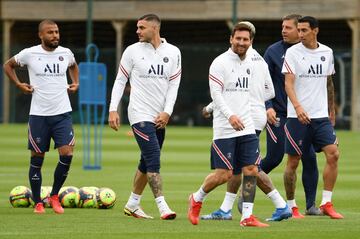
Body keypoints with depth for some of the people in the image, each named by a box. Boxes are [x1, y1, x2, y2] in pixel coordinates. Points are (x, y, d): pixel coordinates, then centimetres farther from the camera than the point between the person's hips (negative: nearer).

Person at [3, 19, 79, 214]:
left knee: (67, 154, -12)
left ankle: (54, 196, 8)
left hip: (62, 113, 2)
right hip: (38, 114, -2)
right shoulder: (29, 54, -5)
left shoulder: (66, 53, 4)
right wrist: (18, 84, 1)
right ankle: (38, 203, 16)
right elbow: (8, 65, 12)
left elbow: (73, 66, 29)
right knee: (37, 158, 3)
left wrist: (75, 83, 13)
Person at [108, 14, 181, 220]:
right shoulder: (133, 51, -1)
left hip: (160, 117, 4)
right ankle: (162, 206, -19)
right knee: (153, 158, -15)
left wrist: (167, 112, -6)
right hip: (140, 114, -4)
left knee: (147, 163, 12)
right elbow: (120, 81, 4)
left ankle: (132, 205, 24)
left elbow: (174, 84, 4)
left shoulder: (173, 53, 5)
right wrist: (113, 110, -3)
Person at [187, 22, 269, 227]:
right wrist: (230, 115, -28)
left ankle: (247, 217, 1)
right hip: (224, 129, -6)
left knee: (251, 170, -3)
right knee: (224, 174, -5)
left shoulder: (250, 64, 13)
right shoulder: (220, 63, -9)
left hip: (246, 127, 6)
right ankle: (197, 199, 20)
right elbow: (216, 93, -15)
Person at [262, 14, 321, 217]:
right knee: (274, 158, -3)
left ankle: (311, 205, 4)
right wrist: (268, 107, -13)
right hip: (278, 114, -3)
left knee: (309, 157, -3)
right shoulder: (273, 52, -1)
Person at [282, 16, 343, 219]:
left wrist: (332, 110, 23)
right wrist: (297, 106, -28)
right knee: (293, 161, 0)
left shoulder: (327, 52, 9)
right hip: (298, 116, -4)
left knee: (333, 154, -10)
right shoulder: (293, 52, -5)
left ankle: (326, 203, -3)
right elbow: (288, 82, -13)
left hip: (321, 116, 4)